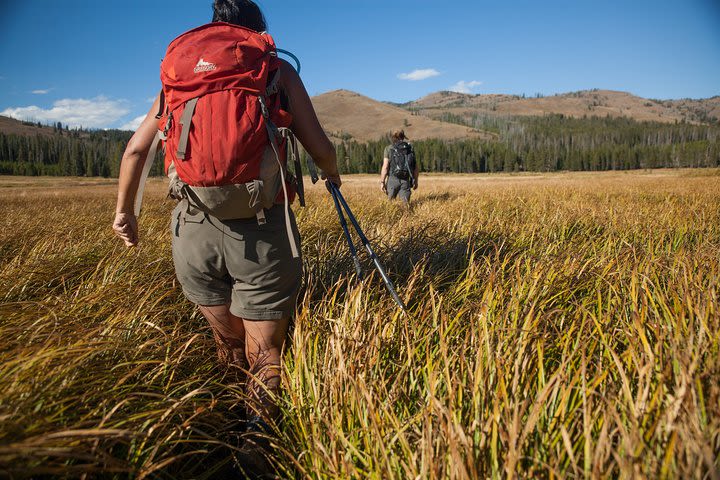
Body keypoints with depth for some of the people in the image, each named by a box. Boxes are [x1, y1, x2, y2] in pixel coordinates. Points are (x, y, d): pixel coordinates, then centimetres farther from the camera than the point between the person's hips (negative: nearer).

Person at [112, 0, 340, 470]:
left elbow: (136, 149, 16)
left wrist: (125, 210, 29)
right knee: (265, 355, 10)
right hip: (261, 230, -2)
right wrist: (332, 172, 26)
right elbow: (319, 145, 4)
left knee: (229, 347, 21)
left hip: (193, 229, 3)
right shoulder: (278, 67, 9)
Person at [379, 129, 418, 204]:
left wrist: (382, 182, -1)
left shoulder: (389, 149, 2)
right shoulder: (410, 148, 10)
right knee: (406, 203, -2)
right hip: (406, 180, 2)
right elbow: (416, 168, 10)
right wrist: (415, 181, 21)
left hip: (393, 179, -2)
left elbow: (385, 167, -6)